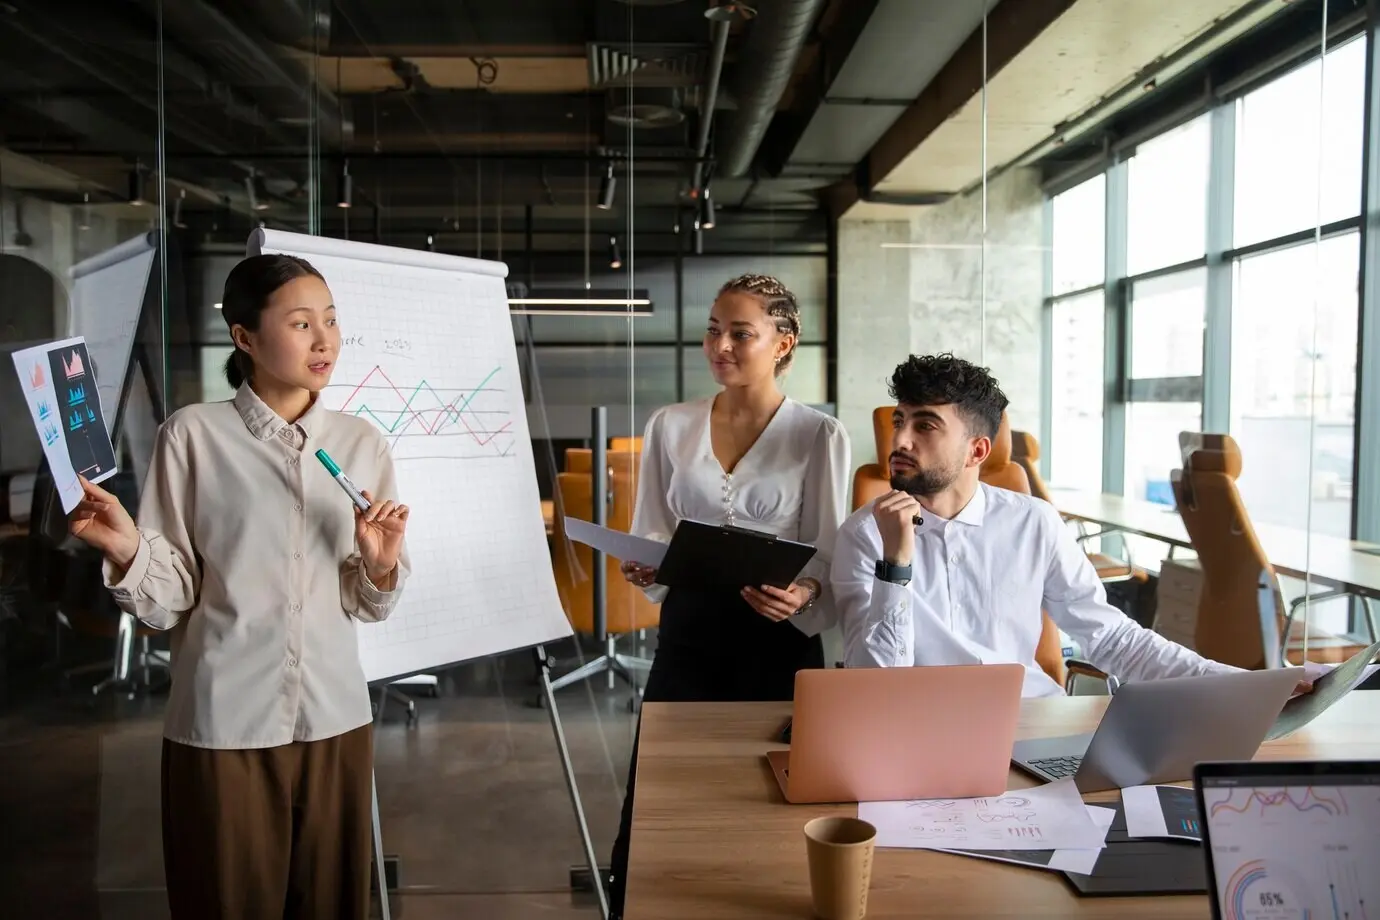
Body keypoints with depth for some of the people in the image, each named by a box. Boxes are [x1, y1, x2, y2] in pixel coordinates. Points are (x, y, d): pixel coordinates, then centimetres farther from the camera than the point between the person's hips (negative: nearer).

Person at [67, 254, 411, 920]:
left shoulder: (362, 444, 4)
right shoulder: (193, 435, -6)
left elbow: (368, 606, 7)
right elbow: (168, 603, -5)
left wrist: (381, 565, -13)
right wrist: (127, 551, -23)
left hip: (334, 716, 3)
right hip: (223, 724, -3)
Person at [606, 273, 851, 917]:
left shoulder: (819, 435, -3)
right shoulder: (670, 426, 4)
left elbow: (830, 555, -3)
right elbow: (650, 533, 9)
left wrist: (803, 592, -24)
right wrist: (642, 568, -13)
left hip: (777, 636, -2)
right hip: (689, 630, 2)